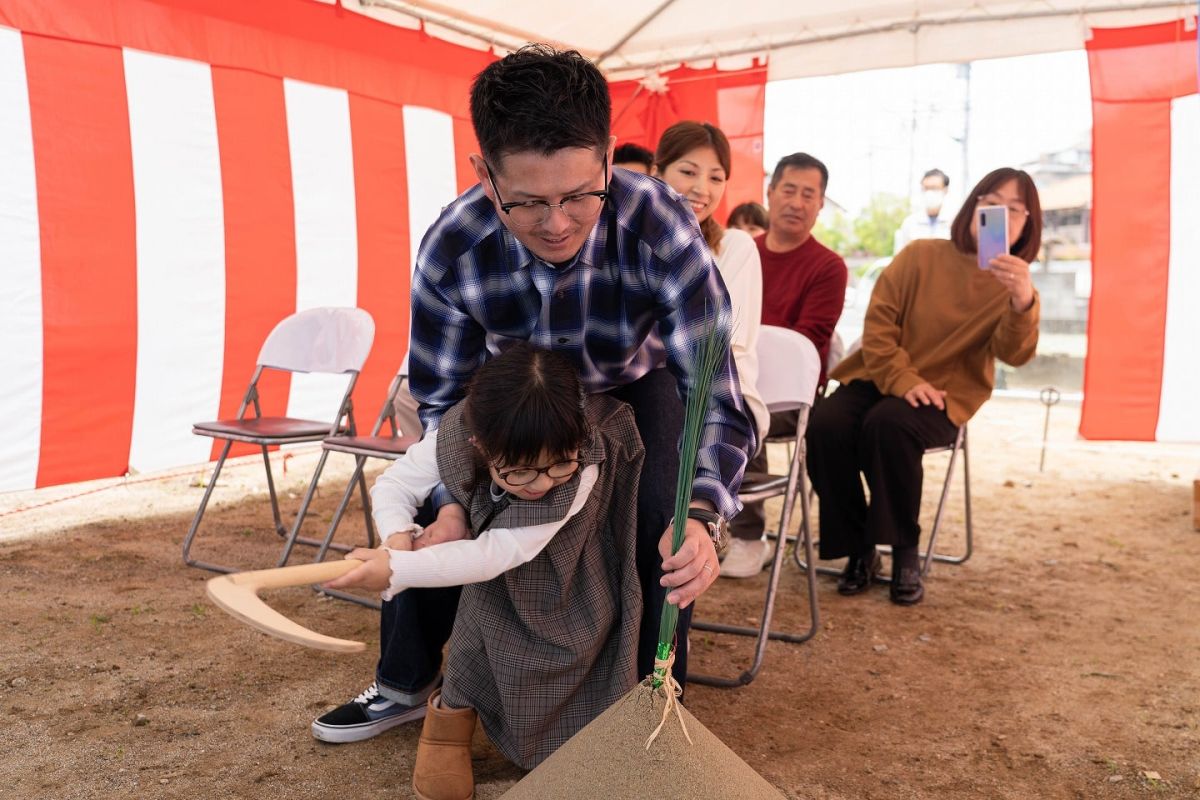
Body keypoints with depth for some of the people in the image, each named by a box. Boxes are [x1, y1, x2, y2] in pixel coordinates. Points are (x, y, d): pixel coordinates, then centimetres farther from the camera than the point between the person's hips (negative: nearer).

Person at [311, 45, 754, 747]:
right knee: (426, 509, -6)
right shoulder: (450, 251, -31)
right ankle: (406, 686, 19)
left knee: (663, 519, -24)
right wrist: (452, 501, -32)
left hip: (634, 382, -1)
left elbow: (714, 393, -36)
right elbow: (443, 395, -16)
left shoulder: (662, 228, -38)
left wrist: (701, 518, -52)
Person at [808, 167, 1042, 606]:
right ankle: (859, 549, -9)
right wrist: (902, 378, -16)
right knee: (826, 425, -28)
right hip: (881, 377, 2)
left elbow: (1014, 354, -17)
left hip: (946, 395, -2)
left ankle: (905, 552, -16)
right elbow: (878, 321, -1)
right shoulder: (921, 256, 2)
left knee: (889, 425, -35)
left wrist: (1022, 302, -38)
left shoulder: (1016, 283, 1)